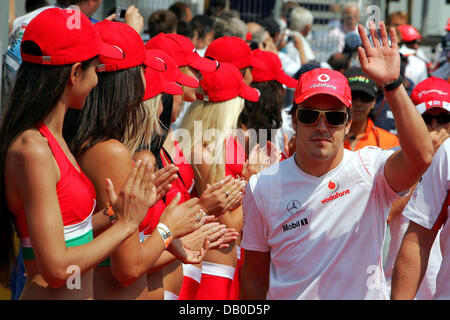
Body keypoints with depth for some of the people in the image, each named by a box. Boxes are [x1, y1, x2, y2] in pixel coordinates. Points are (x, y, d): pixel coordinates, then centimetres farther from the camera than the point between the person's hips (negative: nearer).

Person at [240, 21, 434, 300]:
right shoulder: (263, 186, -4)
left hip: (364, 294, -1)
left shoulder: (370, 169, -11)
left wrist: (391, 84, -37)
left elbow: (421, 157, -32)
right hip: (286, 296, 1)